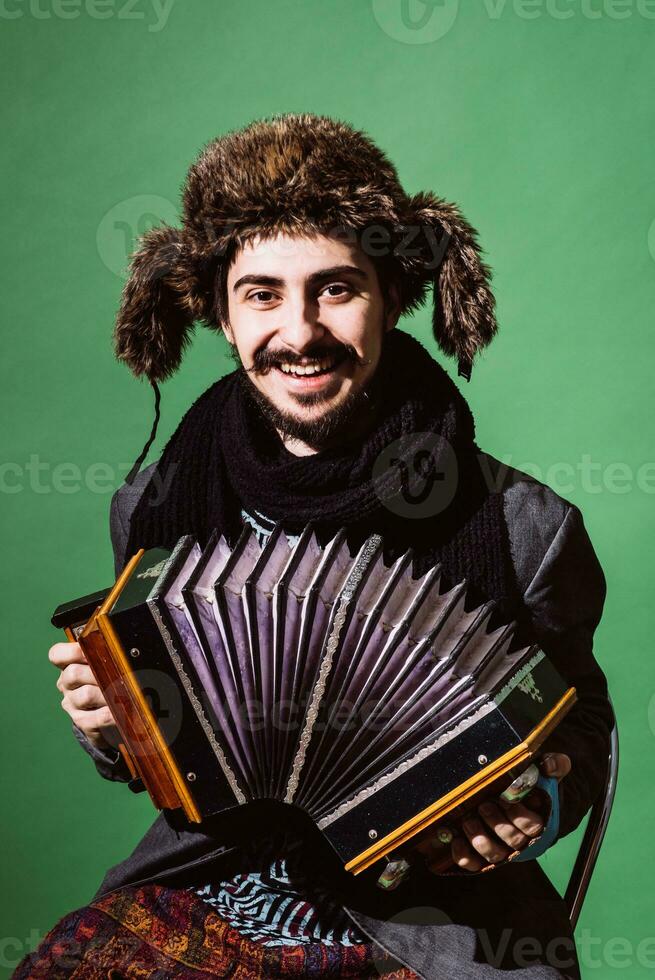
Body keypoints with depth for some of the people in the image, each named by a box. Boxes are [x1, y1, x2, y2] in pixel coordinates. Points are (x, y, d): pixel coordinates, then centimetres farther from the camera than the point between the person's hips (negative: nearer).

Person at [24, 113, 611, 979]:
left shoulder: (520, 528, -12)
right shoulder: (157, 508, -3)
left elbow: (580, 725, 4)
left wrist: (541, 808, -16)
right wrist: (109, 726, -11)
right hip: (204, 896, 2)